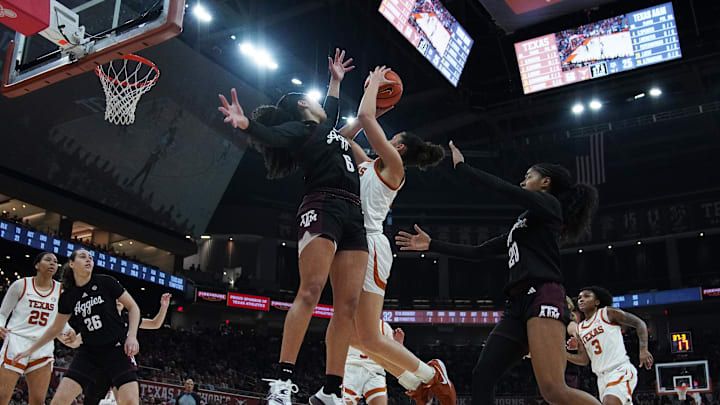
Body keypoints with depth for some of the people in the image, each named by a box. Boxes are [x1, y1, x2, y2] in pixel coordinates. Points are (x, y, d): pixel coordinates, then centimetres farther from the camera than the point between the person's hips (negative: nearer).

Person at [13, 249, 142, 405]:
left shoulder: (105, 282, -6)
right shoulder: (67, 297, 4)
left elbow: (133, 307, -1)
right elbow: (55, 328, 19)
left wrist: (132, 335, -14)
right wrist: (31, 349, 21)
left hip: (117, 348, -3)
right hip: (89, 352, 3)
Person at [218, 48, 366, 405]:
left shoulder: (325, 128, 30)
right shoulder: (298, 128, 7)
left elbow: (331, 112, 54)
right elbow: (271, 136, -15)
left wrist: (335, 81, 55)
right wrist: (247, 124, -34)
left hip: (353, 216, 8)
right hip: (322, 207, -8)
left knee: (347, 305, -5)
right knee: (311, 291, -21)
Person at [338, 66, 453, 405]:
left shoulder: (393, 165, 0)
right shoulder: (370, 166, 23)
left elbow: (365, 117, -6)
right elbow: (344, 137, 31)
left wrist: (375, 83, 9)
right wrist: (376, 98, 30)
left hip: (369, 244, -9)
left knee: (369, 339, -11)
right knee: (350, 335, 7)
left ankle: (429, 374, 9)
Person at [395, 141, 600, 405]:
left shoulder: (548, 204, 7)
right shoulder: (522, 226, 31)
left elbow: (499, 187, -6)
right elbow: (478, 252, 30)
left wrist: (461, 166, 6)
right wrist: (431, 244, 29)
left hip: (542, 297, -9)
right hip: (518, 304, 9)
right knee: (482, 378, -2)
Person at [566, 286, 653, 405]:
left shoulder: (607, 313, 0)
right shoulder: (579, 329, 15)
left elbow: (639, 323, 4)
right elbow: (584, 360, 14)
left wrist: (643, 350, -8)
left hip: (621, 369, -7)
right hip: (602, 376, 7)